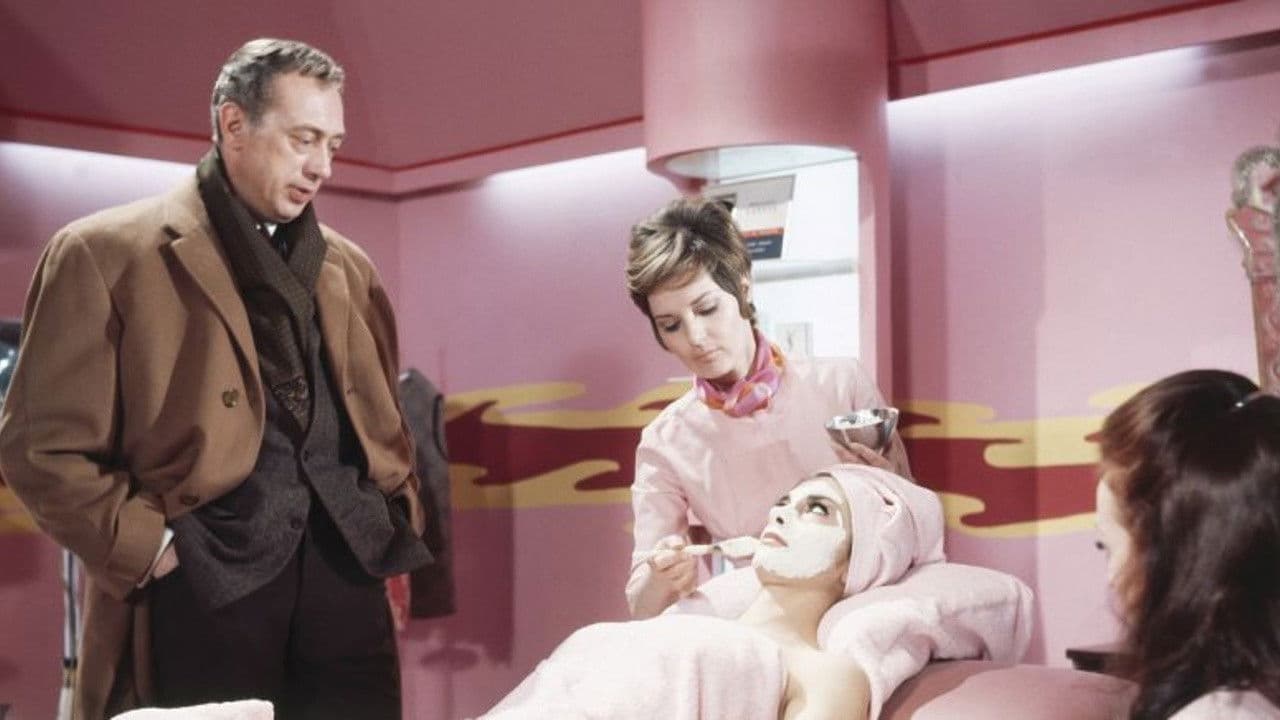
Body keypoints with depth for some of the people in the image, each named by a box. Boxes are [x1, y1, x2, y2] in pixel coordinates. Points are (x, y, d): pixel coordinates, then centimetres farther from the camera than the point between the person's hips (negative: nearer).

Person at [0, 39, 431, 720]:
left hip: (345, 571, 5)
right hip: (202, 585, -4)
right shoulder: (105, 252, 0)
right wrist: (152, 551, -9)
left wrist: (396, 538, 12)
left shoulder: (348, 268, 18)